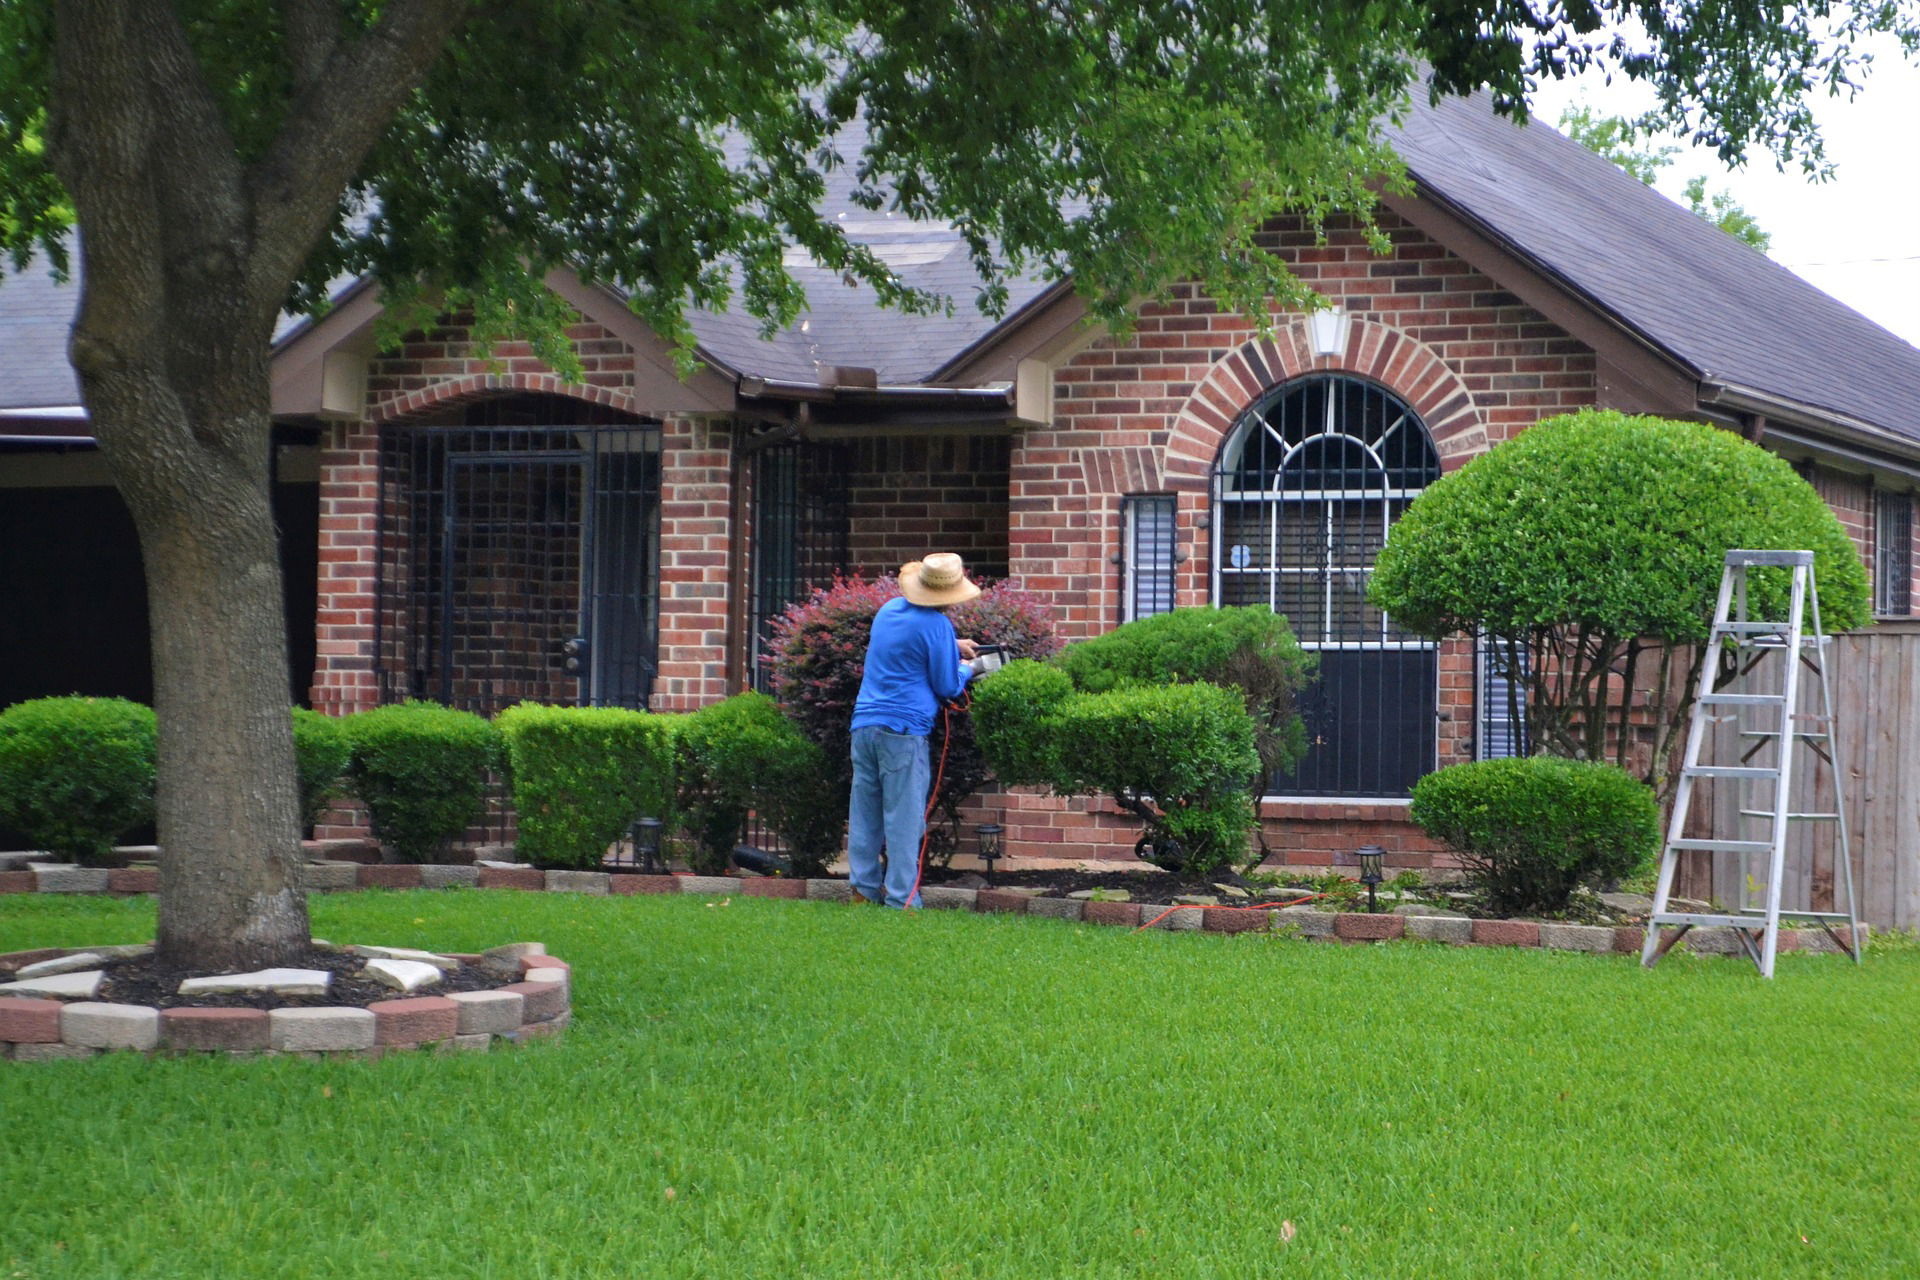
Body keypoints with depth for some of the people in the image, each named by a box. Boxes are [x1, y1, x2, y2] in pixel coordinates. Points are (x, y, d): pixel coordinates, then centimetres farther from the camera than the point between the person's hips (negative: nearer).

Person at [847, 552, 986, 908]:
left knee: (865, 813, 12)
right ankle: (901, 899, -3)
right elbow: (947, 686, -3)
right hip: (904, 731, -7)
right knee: (904, 818, -3)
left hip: (865, 723, 7)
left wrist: (951, 645, 31)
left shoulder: (889, 609, 14)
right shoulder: (937, 625, -10)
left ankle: (863, 888, 16)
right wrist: (965, 669, 17)